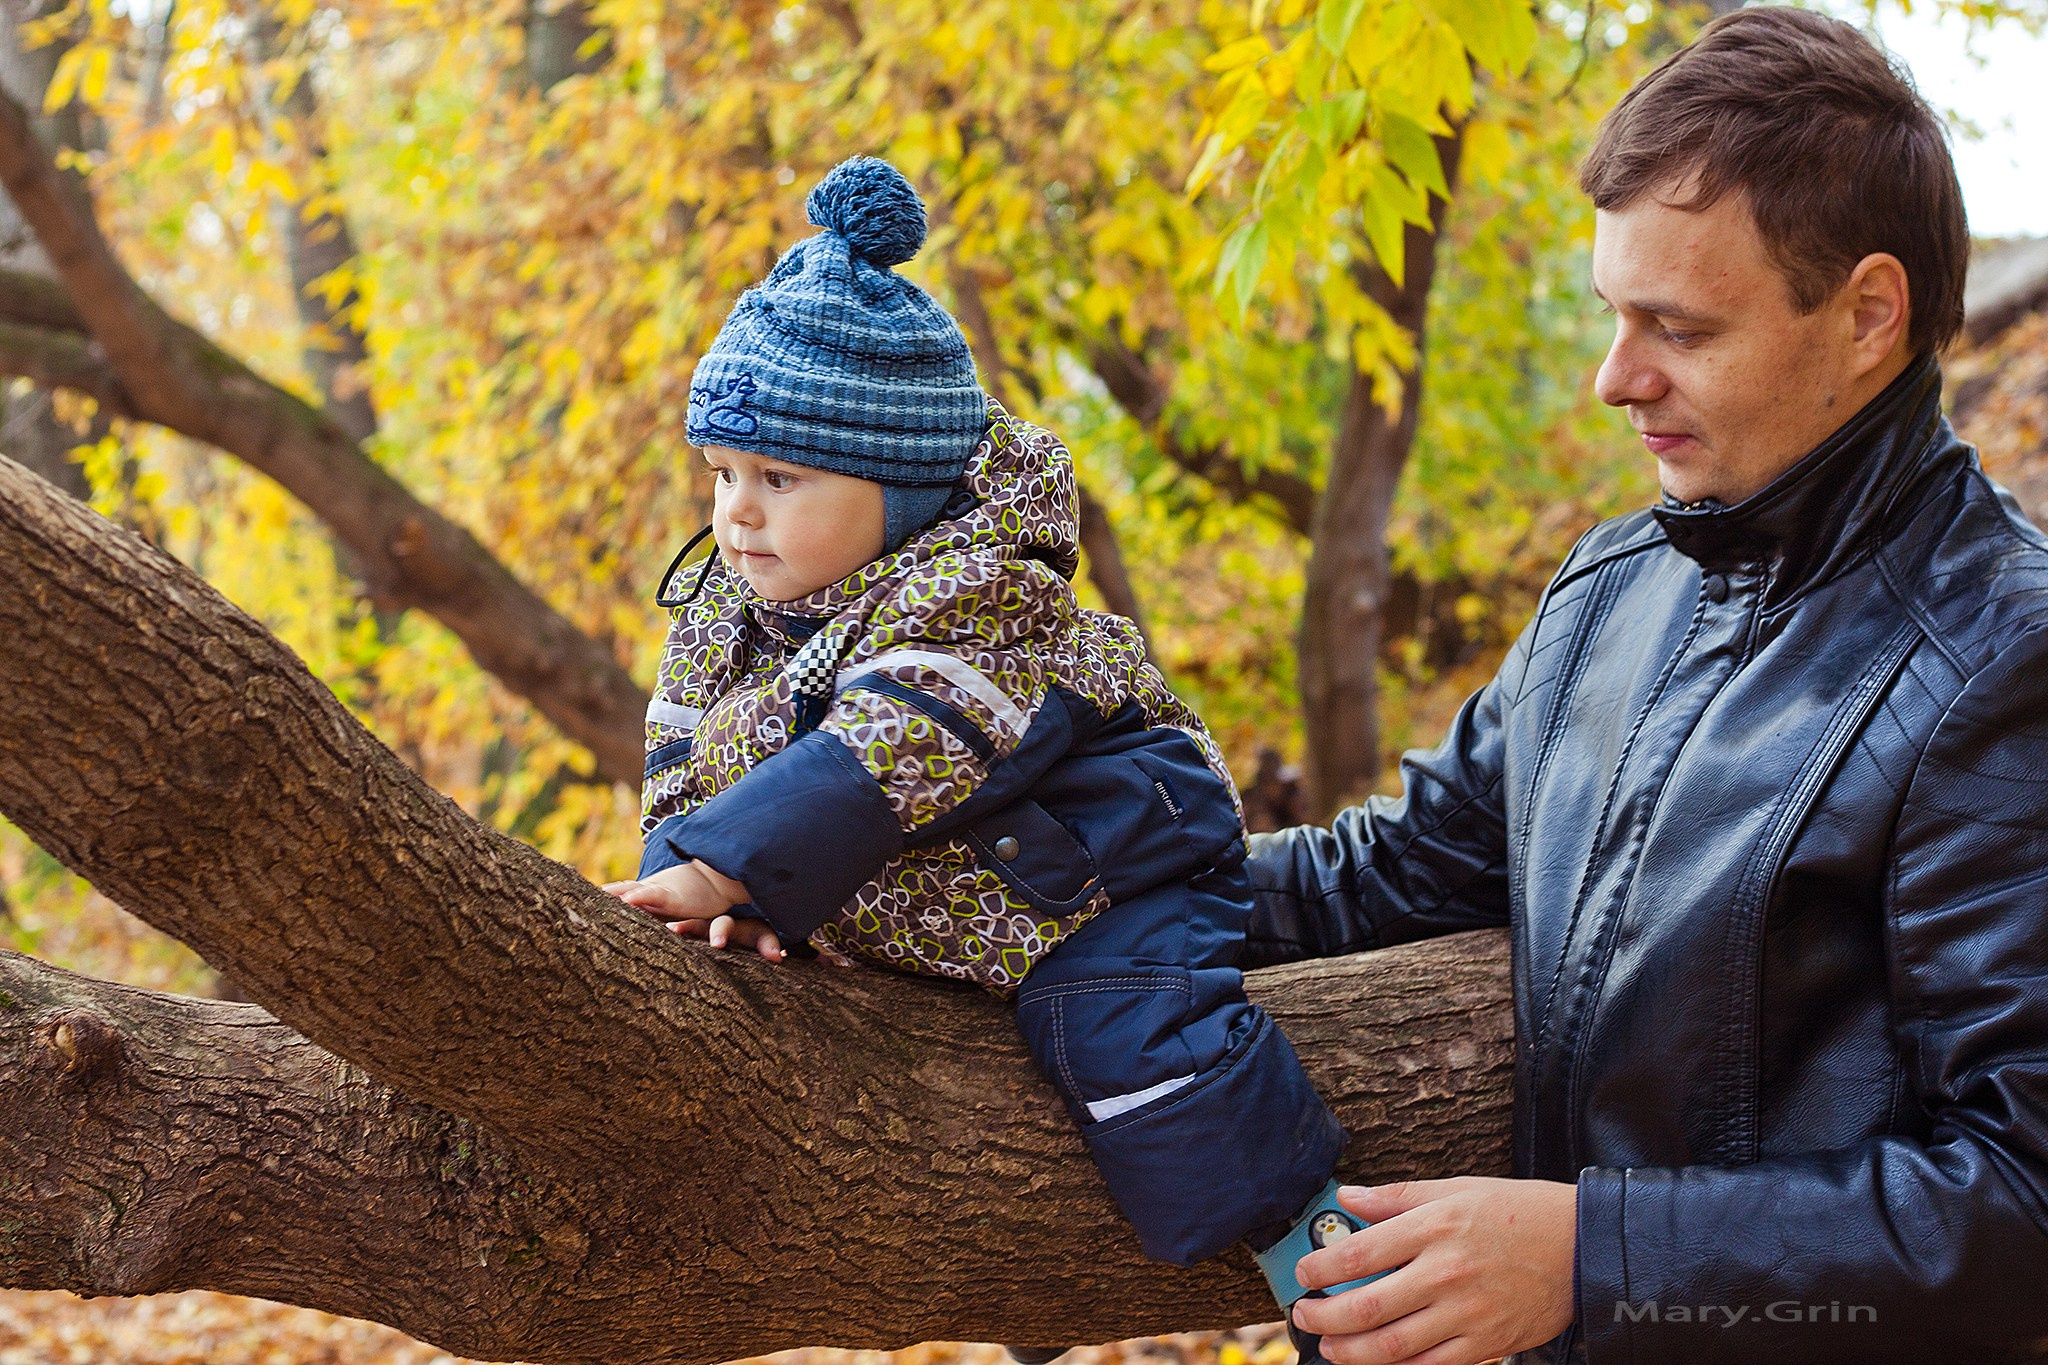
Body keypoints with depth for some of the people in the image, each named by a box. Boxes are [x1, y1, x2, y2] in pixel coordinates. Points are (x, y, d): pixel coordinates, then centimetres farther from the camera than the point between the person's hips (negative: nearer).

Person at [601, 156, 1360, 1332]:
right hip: (887, 924, 9)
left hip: (1087, 885, -9)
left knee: (1128, 1026, -28)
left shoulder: (974, 595, -25)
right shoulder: (721, 615, 1)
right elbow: (689, 777, 0)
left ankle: (1314, 1246, -19)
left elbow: (873, 767, -36)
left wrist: (709, 875, -40)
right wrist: (713, 899, -21)